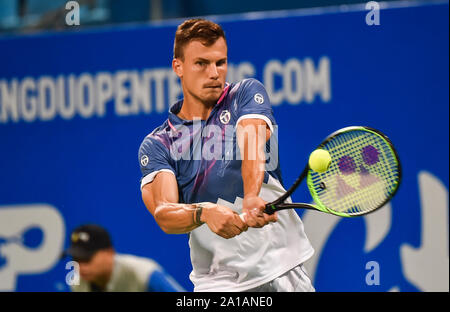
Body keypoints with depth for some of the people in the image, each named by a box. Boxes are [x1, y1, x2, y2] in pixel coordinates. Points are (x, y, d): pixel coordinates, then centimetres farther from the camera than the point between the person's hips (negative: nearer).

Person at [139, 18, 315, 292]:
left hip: (284, 269, -1)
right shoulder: (155, 145, 2)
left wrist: (251, 200, -38)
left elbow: (252, 144, -18)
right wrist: (204, 213, -36)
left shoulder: (247, 93, 3)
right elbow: (164, 214, -13)